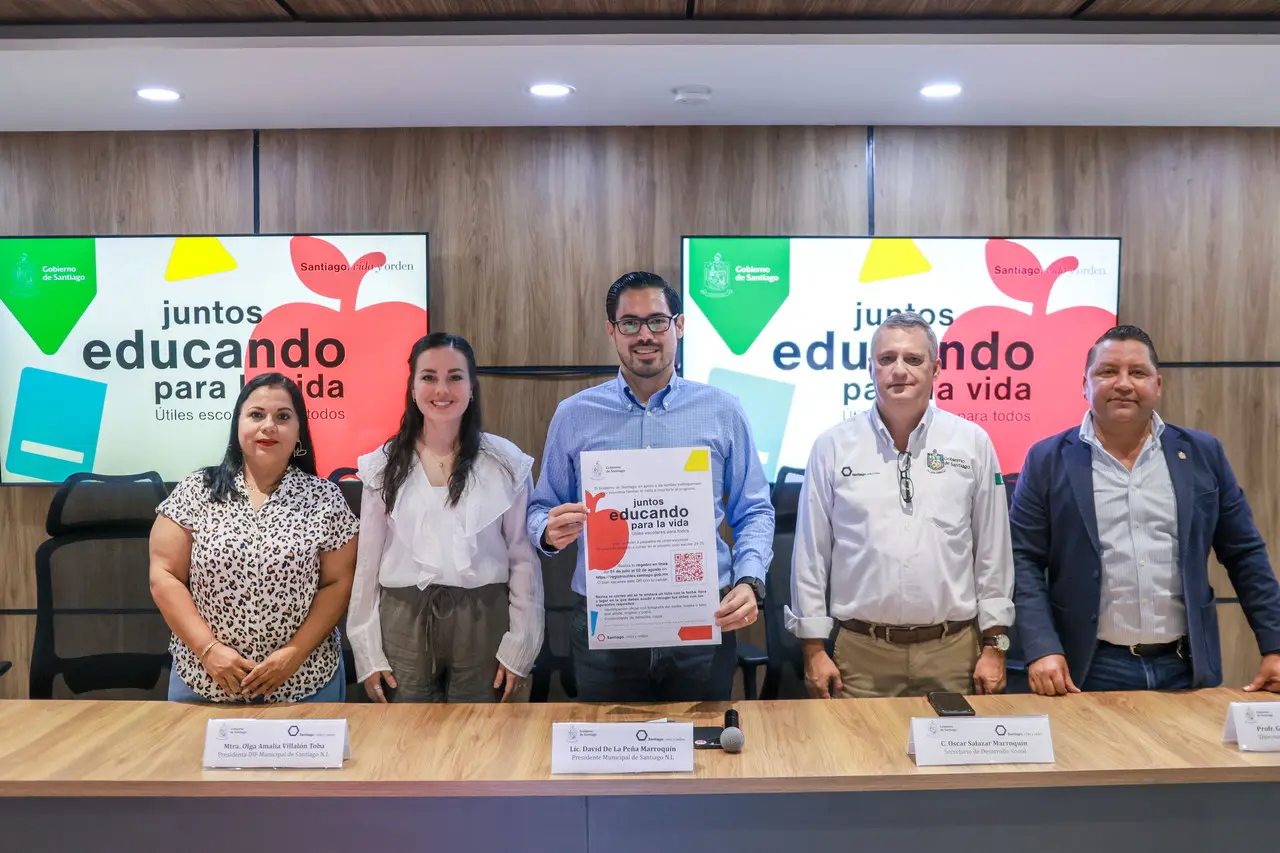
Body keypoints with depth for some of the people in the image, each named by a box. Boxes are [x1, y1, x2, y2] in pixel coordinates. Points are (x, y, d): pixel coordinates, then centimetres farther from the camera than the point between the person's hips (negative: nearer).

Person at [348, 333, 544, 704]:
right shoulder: (384, 465, 3)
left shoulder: (507, 462, -2)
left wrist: (520, 648, -3)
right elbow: (367, 561, 5)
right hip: (403, 622, 1)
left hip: (483, 621, -1)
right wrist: (367, 653, 2)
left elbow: (523, 559, 0)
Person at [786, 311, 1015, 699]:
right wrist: (814, 648, 0)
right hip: (861, 652, -1)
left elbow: (993, 551, 5)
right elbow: (811, 553, 2)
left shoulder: (973, 443, 2)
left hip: (953, 651, 1)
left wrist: (995, 645, 4)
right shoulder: (832, 446, -1)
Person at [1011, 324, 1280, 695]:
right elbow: (1024, 560, -4)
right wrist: (1042, 649, -13)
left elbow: (1245, 555, 9)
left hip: (1186, 669, 2)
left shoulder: (1202, 454, 5)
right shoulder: (1048, 460, -2)